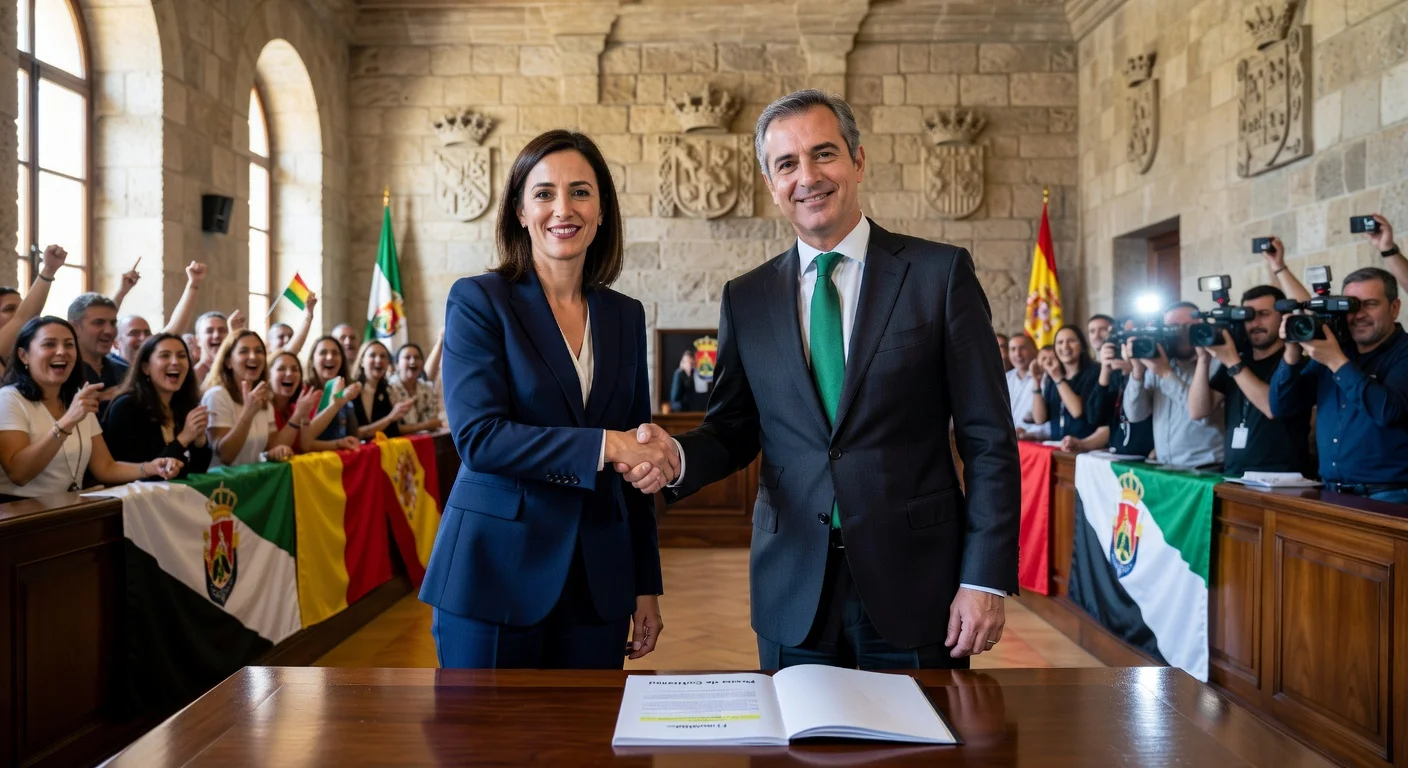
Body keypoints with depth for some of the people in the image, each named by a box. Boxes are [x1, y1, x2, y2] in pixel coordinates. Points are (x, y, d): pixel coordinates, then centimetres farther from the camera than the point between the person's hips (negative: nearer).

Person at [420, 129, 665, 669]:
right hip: (495, 577, -4)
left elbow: (639, 453, 11)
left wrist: (647, 585, 9)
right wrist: (603, 445, -23)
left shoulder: (625, 316, 8)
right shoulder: (479, 300, -4)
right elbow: (478, 437, -15)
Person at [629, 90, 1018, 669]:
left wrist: (986, 579, -9)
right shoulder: (746, 298, 6)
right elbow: (734, 430, 11)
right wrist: (678, 457, -11)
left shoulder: (940, 273, -3)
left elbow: (989, 441, -4)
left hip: (915, 586, -2)